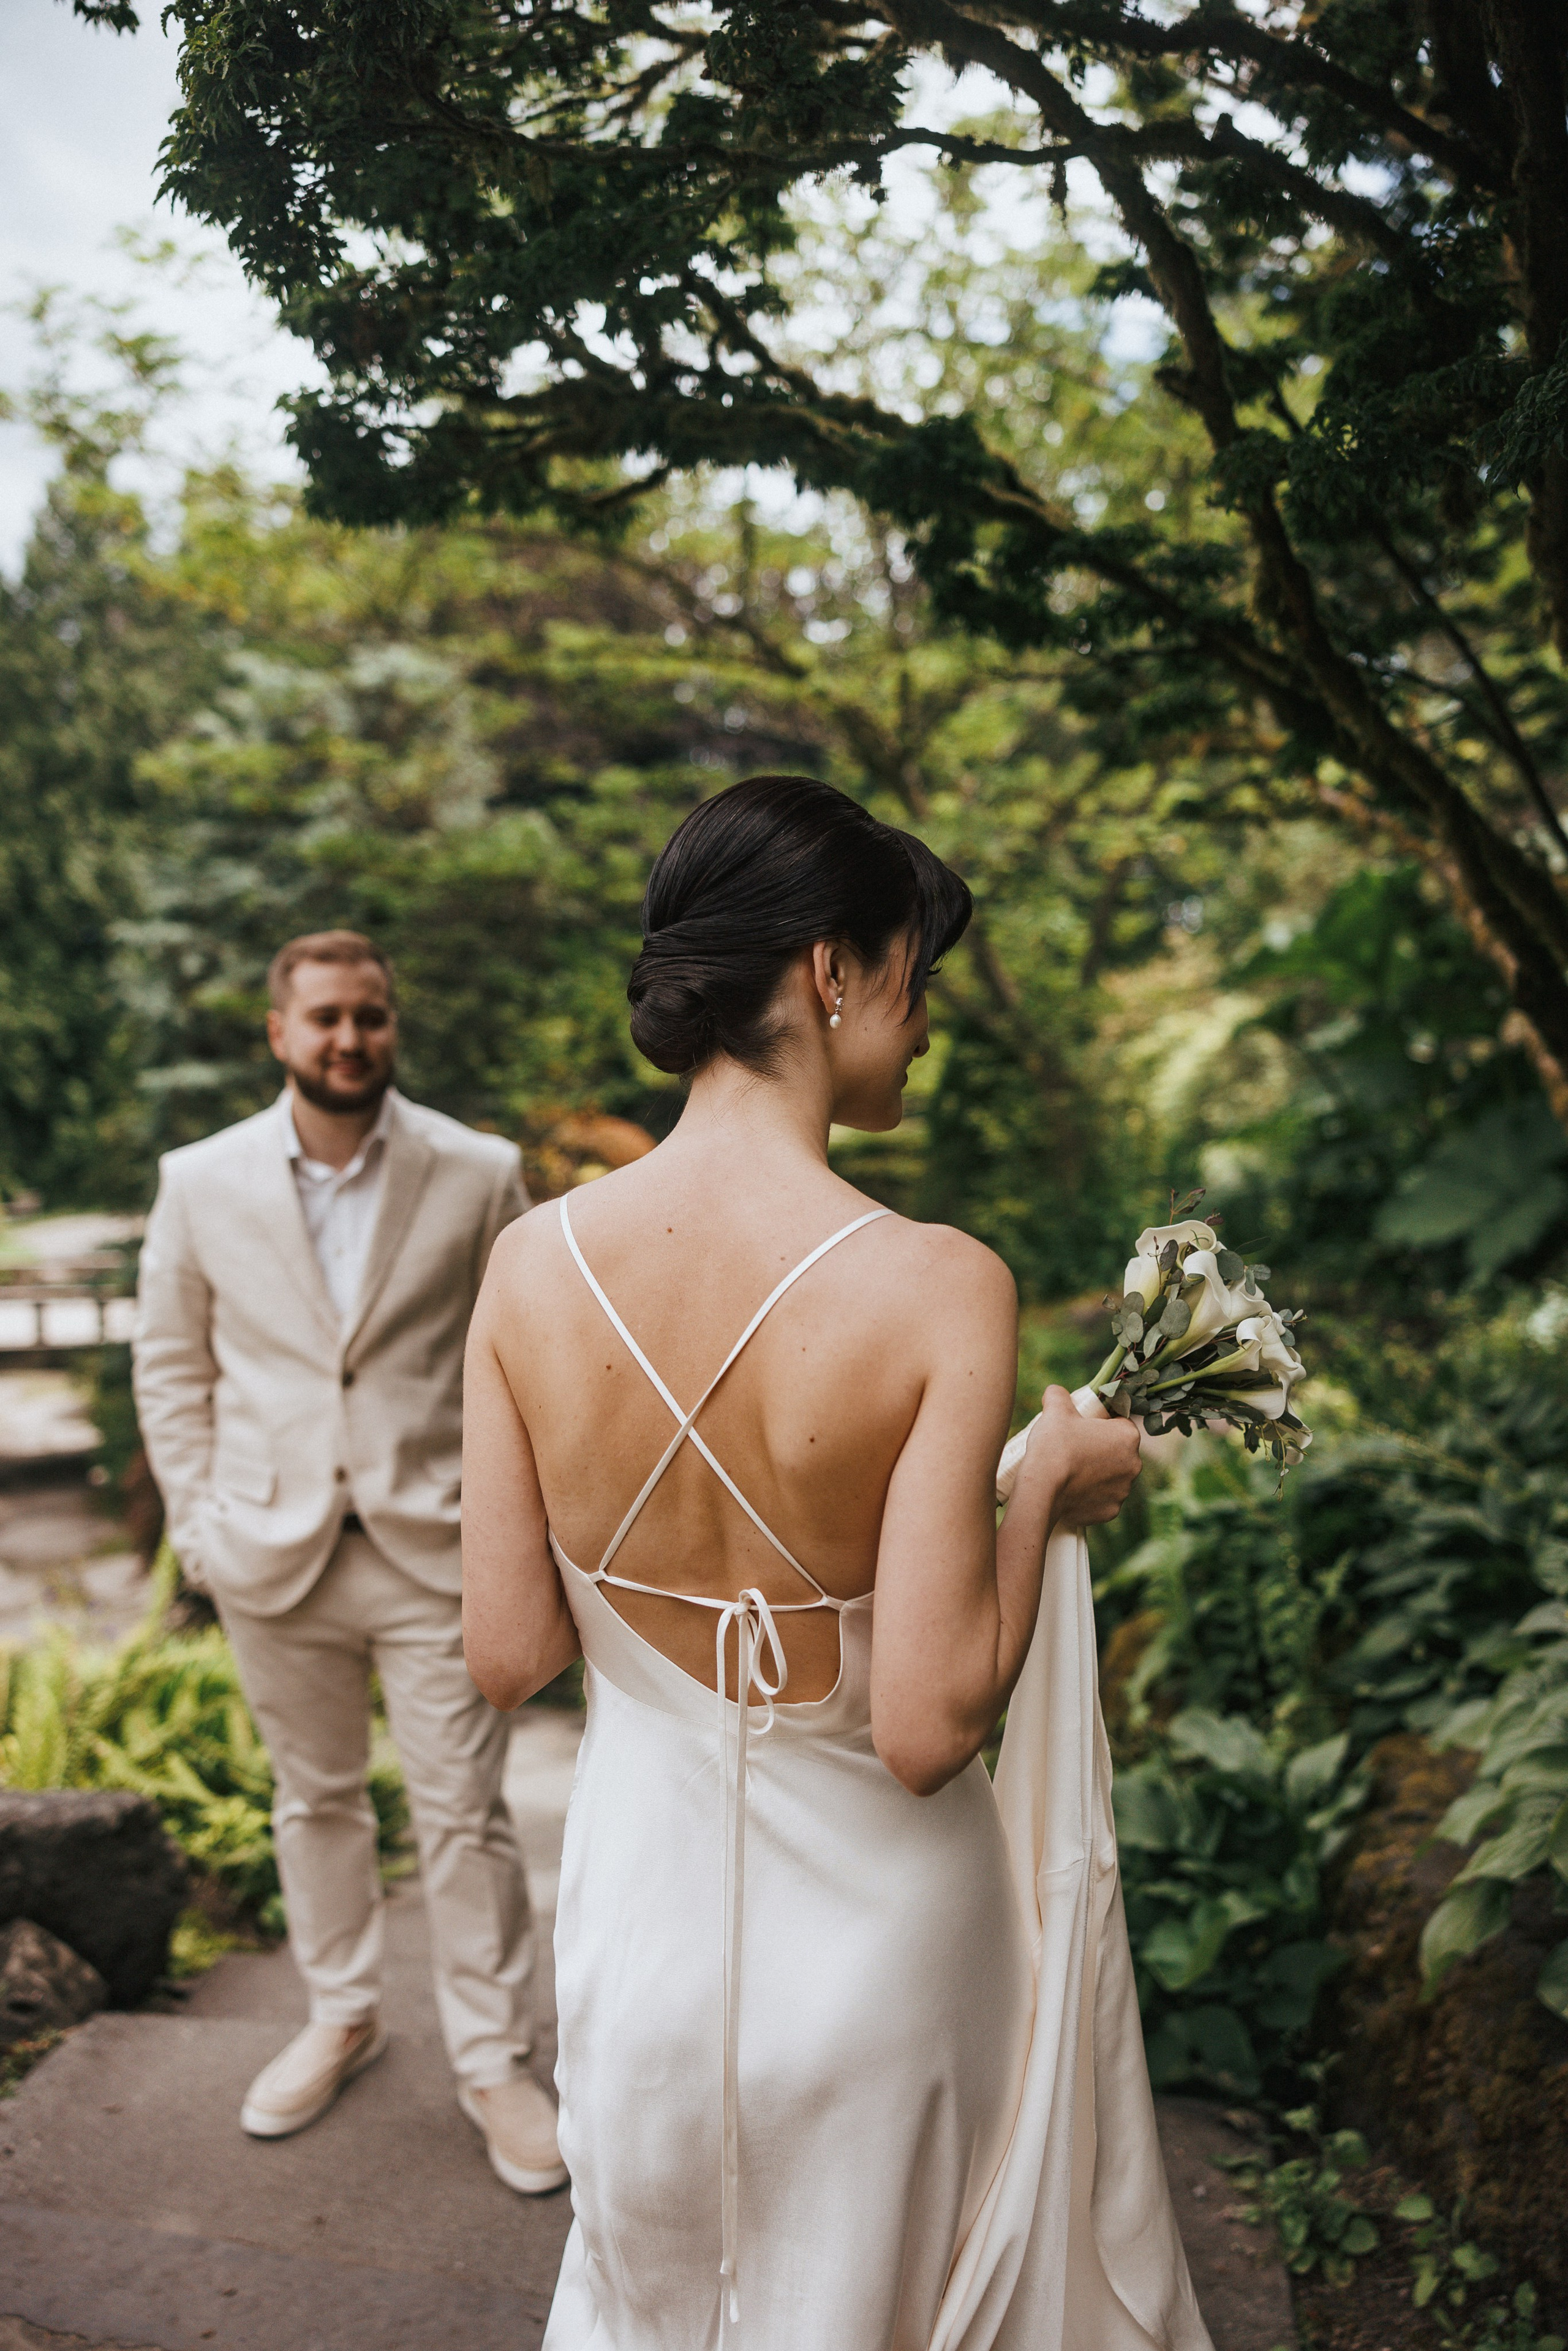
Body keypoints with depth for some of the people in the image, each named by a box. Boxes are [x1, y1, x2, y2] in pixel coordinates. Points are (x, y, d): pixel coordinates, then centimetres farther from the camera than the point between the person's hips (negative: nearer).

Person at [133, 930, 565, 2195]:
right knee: (317, 1801, 19)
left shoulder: (480, 1175, -6)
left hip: (438, 1551, -2)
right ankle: (342, 2016, 40)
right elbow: (172, 1362, 8)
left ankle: (496, 2057, 24)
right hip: (275, 1558, 2)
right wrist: (199, 1518, 2)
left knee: (465, 1814, 5)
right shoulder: (201, 1182, -1)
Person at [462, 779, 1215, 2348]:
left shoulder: (532, 1263, -15)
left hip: (640, 1908, 3)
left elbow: (507, 1657, -8)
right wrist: (1047, 1491, -10)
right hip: (874, 1936, -3)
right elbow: (926, 1728, -24)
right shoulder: (937, 1288, -26)